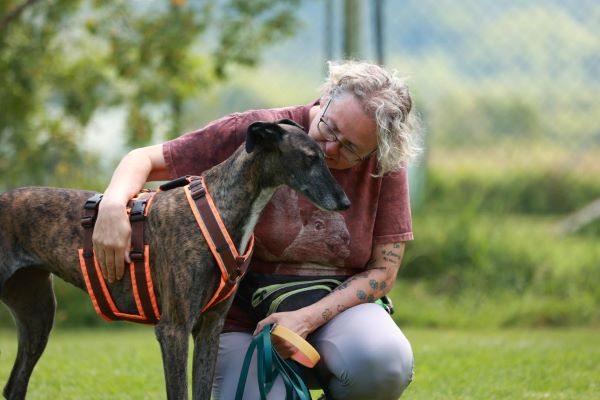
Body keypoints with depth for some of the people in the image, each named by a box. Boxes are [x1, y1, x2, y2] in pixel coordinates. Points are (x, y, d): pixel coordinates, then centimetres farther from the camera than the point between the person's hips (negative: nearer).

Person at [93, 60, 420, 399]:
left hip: (337, 305, 1)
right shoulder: (255, 132, -13)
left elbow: (383, 271, -7)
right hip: (244, 316, -1)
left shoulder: (385, 165, -8)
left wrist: (308, 319, -22)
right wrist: (113, 205, -32)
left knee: (384, 362, -34)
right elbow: (144, 160, -9)